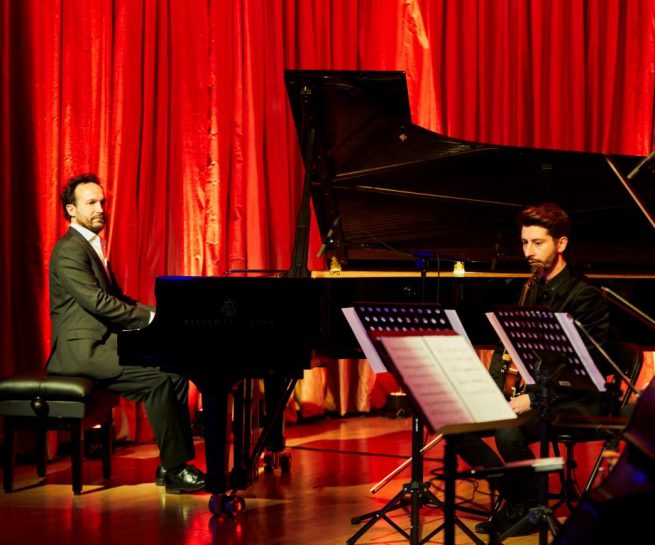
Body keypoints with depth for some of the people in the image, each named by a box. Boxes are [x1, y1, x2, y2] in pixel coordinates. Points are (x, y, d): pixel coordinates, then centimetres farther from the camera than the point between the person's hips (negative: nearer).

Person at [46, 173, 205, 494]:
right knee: (158, 377, -23)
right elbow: (97, 302, -21)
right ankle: (174, 469, -17)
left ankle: (171, 466, -4)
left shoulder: (93, 247, 21)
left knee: (174, 370, -4)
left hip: (103, 343, 10)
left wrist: (159, 314, 6)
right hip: (81, 349, -10)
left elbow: (116, 299, 21)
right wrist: (151, 318, -17)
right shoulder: (69, 250, -12)